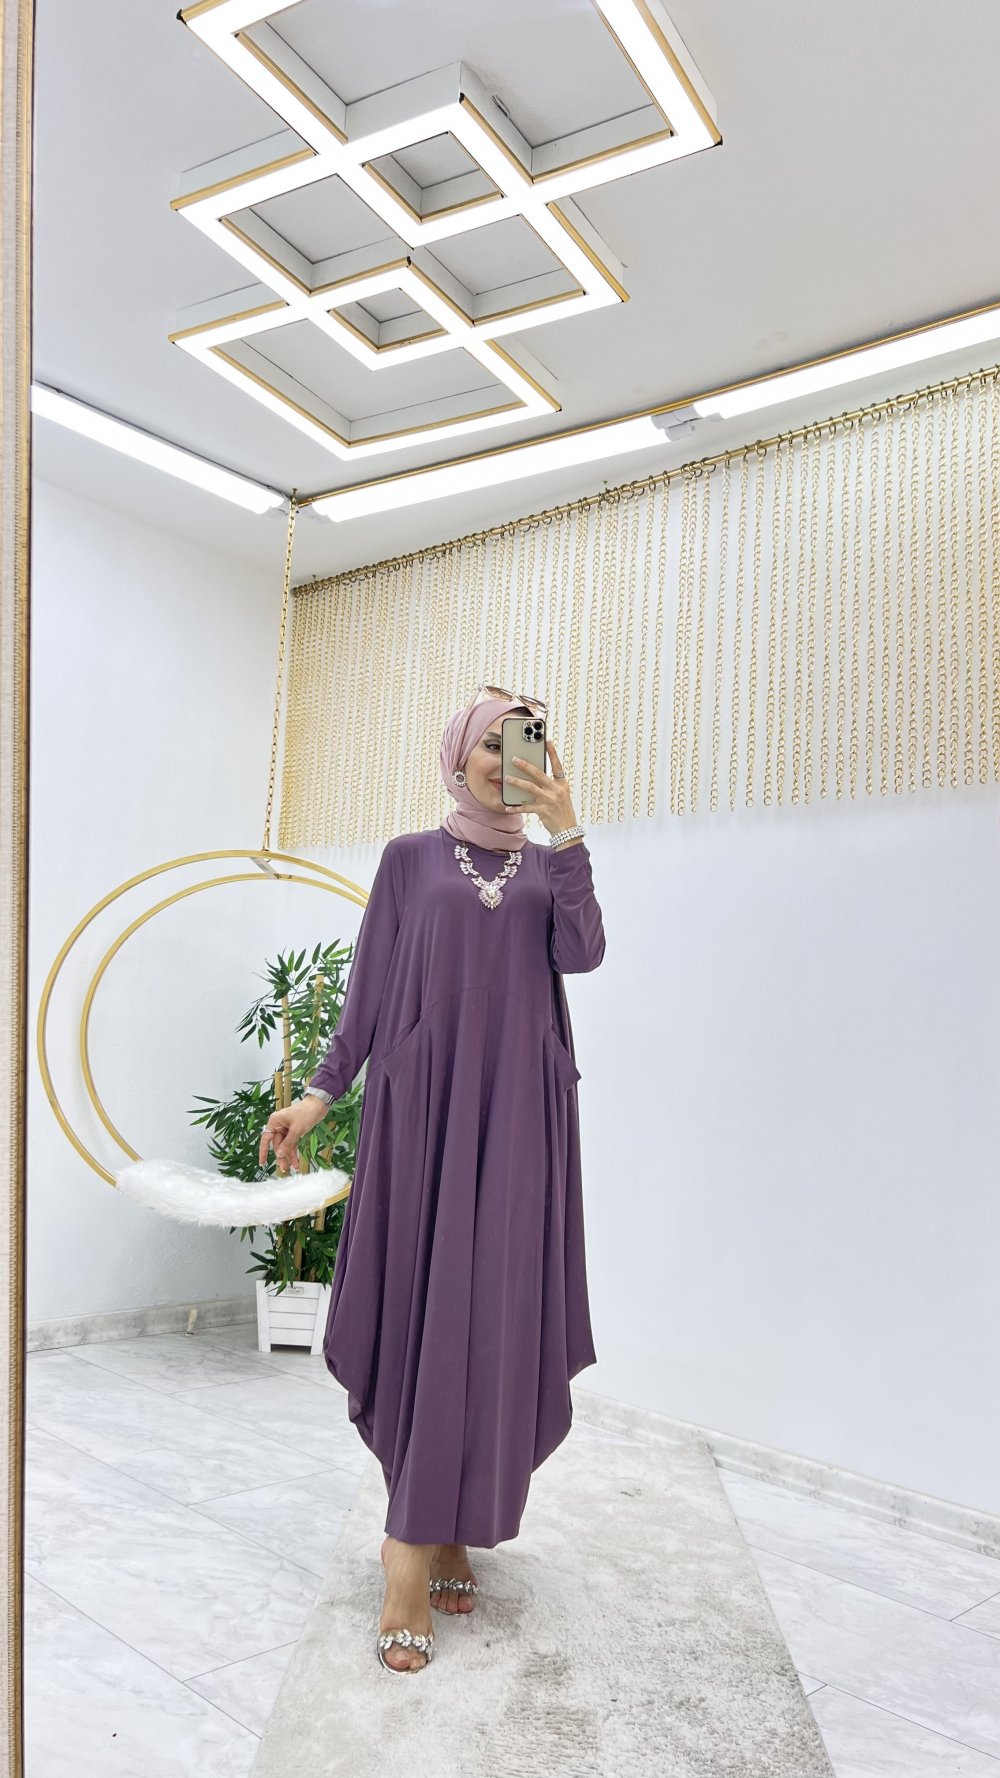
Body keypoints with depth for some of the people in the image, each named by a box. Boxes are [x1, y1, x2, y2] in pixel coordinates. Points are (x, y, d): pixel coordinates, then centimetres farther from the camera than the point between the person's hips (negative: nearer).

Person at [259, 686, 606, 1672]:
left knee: (494, 1309, 1)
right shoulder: (410, 857, 9)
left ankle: (437, 1533, 13)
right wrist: (321, 1091, -1)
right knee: (423, 1304, -2)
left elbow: (583, 954, -5)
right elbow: (370, 985, 6)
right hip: (423, 1101, -1)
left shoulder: (549, 866, 13)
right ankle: (421, 1542, 8)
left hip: (518, 1111, 2)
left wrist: (566, 831, -9)